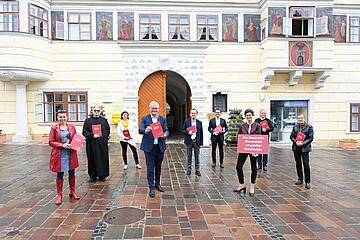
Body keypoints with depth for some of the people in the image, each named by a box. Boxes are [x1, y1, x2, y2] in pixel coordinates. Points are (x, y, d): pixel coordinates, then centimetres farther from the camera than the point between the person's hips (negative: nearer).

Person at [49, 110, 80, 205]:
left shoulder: (71, 127, 4)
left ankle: (72, 191, 30)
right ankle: (59, 195, 18)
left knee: (72, 173, 12)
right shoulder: (54, 128, -3)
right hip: (59, 155, -3)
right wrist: (62, 145, -16)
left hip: (71, 154, 3)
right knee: (59, 175, 5)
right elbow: (51, 142, -5)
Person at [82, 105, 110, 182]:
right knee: (92, 160, 4)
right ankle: (93, 176, 14)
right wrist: (92, 135, -14)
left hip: (102, 144, 0)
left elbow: (108, 130, 10)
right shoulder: (88, 120, 6)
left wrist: (104, 137, -5)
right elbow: (84, 132, 1)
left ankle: (102, 175, 13)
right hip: (91, 144, 0)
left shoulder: (104, 120, 9)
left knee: (103, 159, 3)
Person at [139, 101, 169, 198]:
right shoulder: (145, 118, 1)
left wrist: (165, 134, -21)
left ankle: (157, 183, 33)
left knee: (158, 167, 15)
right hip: (149, 147, -3)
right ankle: (151, 187, 11)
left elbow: (166, 130, 3)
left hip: (160, 147, 3)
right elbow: (140, 129, -10)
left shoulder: (163, 119, 9)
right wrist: (146, 130, -34)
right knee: (150, 167, 1)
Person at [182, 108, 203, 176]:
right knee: (189, 156, 8)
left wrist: (201, 143, 1)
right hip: (189, 141, 0)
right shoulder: (186, 121, 4)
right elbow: (183, 130, 2)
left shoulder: (199, 122, 5)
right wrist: (188, 132, -18)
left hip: (197, 141, 1)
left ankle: (197, 170, 15)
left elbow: (201, 133, 5)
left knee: (197, 156, 6)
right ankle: (189, 169, 18)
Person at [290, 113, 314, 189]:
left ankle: (307, 182, 1)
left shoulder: (309, 127, -3)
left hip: (304, 148, -4)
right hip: (296, 148, 4)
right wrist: (296, 142, -10)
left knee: (306, 165, -8)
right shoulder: (295, 127, 8)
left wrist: (303, 143, -16)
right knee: (298, 164, 12)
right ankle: (300, 179, 25)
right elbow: (291, 136, 8)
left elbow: (311, 138, -6)